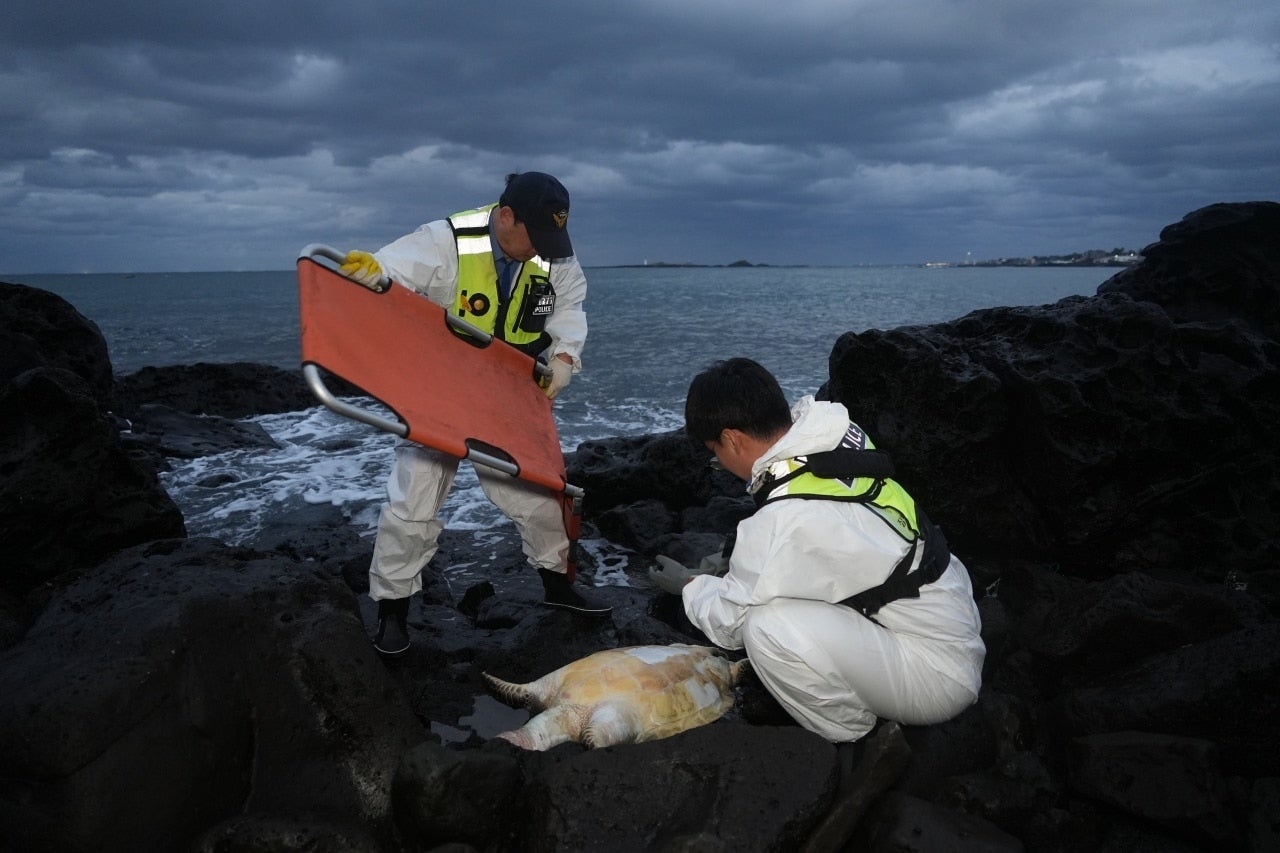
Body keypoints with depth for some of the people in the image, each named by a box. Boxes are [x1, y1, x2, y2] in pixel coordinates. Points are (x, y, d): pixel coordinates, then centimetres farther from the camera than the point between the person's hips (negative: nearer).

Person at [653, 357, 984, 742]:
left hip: (937, 680, -8)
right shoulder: (842, 440, -7)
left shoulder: (784, 521, -28)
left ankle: (852, 743, 1)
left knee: (768, 627, -25)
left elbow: (728, 623, -12)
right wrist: (739, 564, 12)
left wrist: (688, 582, 6)